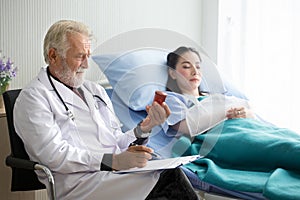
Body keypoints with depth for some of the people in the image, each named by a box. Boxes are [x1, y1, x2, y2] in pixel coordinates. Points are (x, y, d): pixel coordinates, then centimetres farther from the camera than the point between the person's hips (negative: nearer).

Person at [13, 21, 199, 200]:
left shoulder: (96, 90, 24)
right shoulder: (33, 97, 1)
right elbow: (55, 155, -12)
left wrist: (144, 128, 1)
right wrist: (114, 161, -19)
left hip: (114, 173, 7)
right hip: (79, 181, -6)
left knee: (172, 172, -26)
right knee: (168, 177, -29)